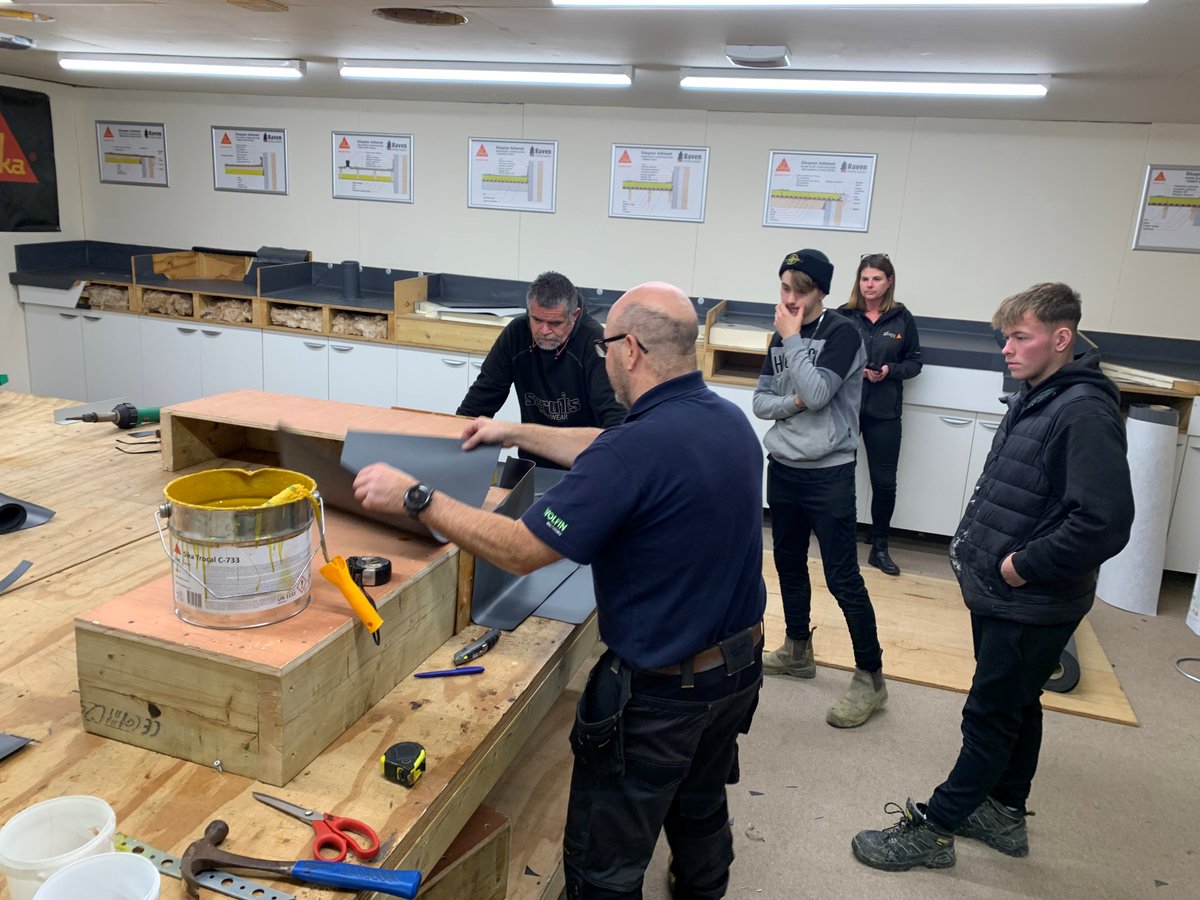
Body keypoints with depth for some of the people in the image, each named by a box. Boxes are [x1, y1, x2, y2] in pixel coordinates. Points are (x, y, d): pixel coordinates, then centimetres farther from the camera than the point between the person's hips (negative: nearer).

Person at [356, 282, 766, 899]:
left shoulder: (639, 445, -29)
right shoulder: (731, 421, -2)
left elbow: (519, 550, -25)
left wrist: (413, 496, -16)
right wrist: (517, 433, 21)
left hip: (659, 691, -8)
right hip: (739, 668, 9)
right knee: (701, 812, 31)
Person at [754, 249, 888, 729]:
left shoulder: (842, 333, -10)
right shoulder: (780, 337, 8)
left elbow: (816, 393, -23)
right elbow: (760, 400, 6)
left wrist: (792, 337, -15)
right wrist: (790, 403, -14)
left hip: (828, 474, -7)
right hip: (783, 469, 7)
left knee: (842, 578, -5)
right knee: (789, 563, 16)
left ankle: (871, 678, 6)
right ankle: (798, 651, 33)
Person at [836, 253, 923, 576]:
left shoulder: (902, 318, 1)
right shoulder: (843, 315, -3)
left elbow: (914, 362, 7)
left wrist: (890, 371, -11)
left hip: (884, 411, 1)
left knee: (884, 482, 5)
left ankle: (879, 547, 22)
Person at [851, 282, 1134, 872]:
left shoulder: (1084, 413, -22)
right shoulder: (1033, 398, 7)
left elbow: (1106, 523, -29)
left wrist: (1024, 567, -20)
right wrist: (978, 561, 10)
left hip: (1032, 607, -9)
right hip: (999, 595, 9)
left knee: (990, 719, 5)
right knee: (1015, 708, 21)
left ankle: (931, 830, 18)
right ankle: (1004, 814, 38)